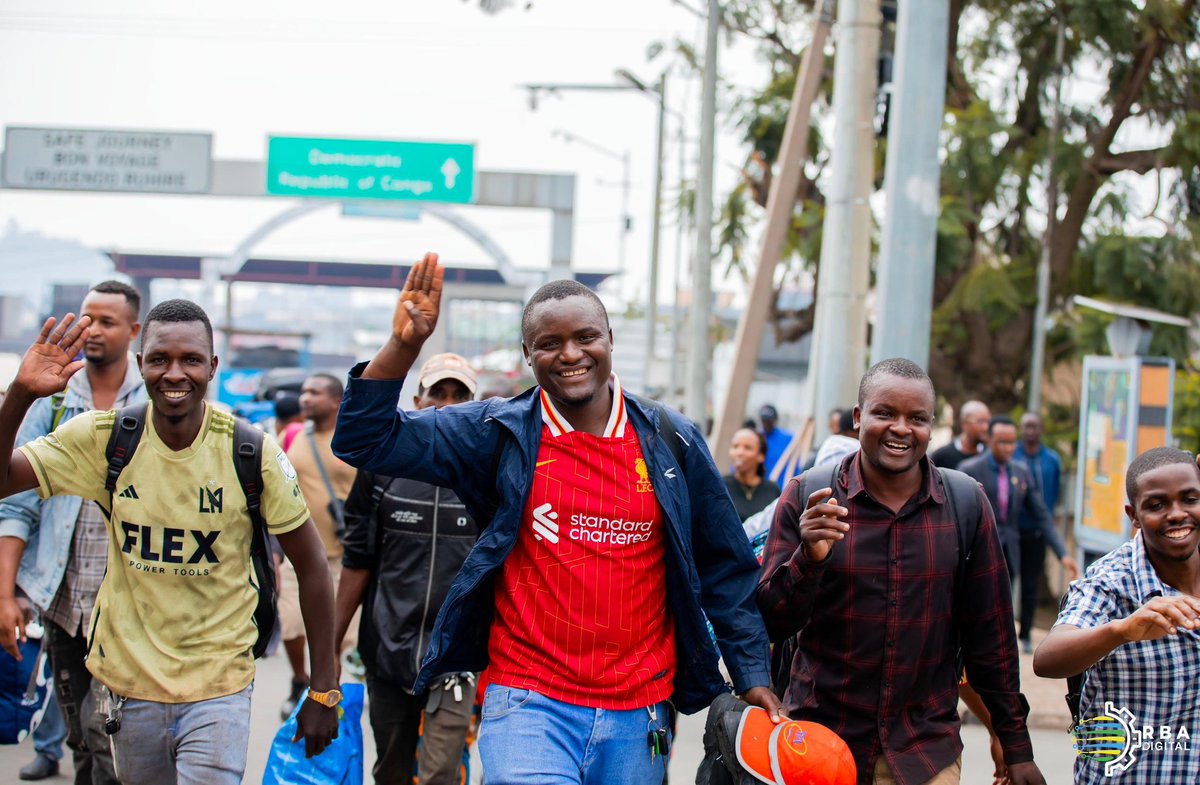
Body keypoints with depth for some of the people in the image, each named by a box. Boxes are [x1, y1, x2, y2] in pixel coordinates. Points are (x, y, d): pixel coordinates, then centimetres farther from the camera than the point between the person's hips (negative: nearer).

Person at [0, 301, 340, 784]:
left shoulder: (252, 451, -12)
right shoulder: (102, 439, -7)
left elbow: (311, 568, -5)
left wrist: (322, 693, -6)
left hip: (218, 688, -2)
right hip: (129, 678, 3)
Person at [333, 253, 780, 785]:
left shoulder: (671, 442, 6)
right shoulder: (499, 434, 1)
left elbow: (724, 568, 13)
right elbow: (365, 440, -4)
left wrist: (752, 675, 11)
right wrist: (403, 346, -17)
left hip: (638, 716, 3)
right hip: (529, 702, -3)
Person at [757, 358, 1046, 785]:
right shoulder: (806, 498, -3)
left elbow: (990, 635, 6)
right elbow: (770, 622, -5)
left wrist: (1016, 749, 7)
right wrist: (808, 558, -23)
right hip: (818, 745, -1)